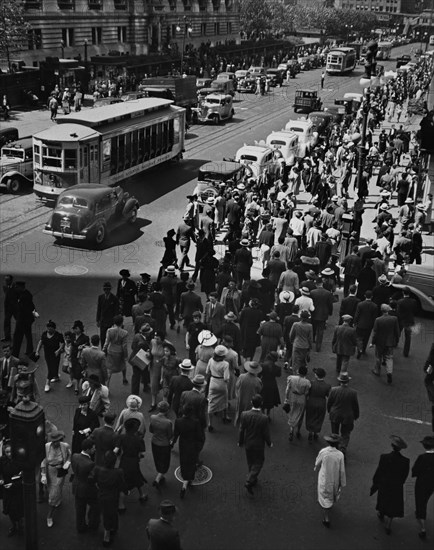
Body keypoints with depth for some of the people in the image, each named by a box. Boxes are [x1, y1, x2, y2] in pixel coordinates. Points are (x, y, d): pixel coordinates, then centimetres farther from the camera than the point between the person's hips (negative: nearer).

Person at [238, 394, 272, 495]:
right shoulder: (264, 418, -27)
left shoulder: (244, 414, -19)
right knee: (258, 462, 14)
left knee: (250, 462, 23)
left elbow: (241, 430, -8)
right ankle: (249, 482, 4)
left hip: (248, 443, 4)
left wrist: (240, 442, 8)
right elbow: (266, 434, -16)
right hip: (258, 445, -4)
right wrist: (269, 443, 4)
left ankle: (253, 480, 40)